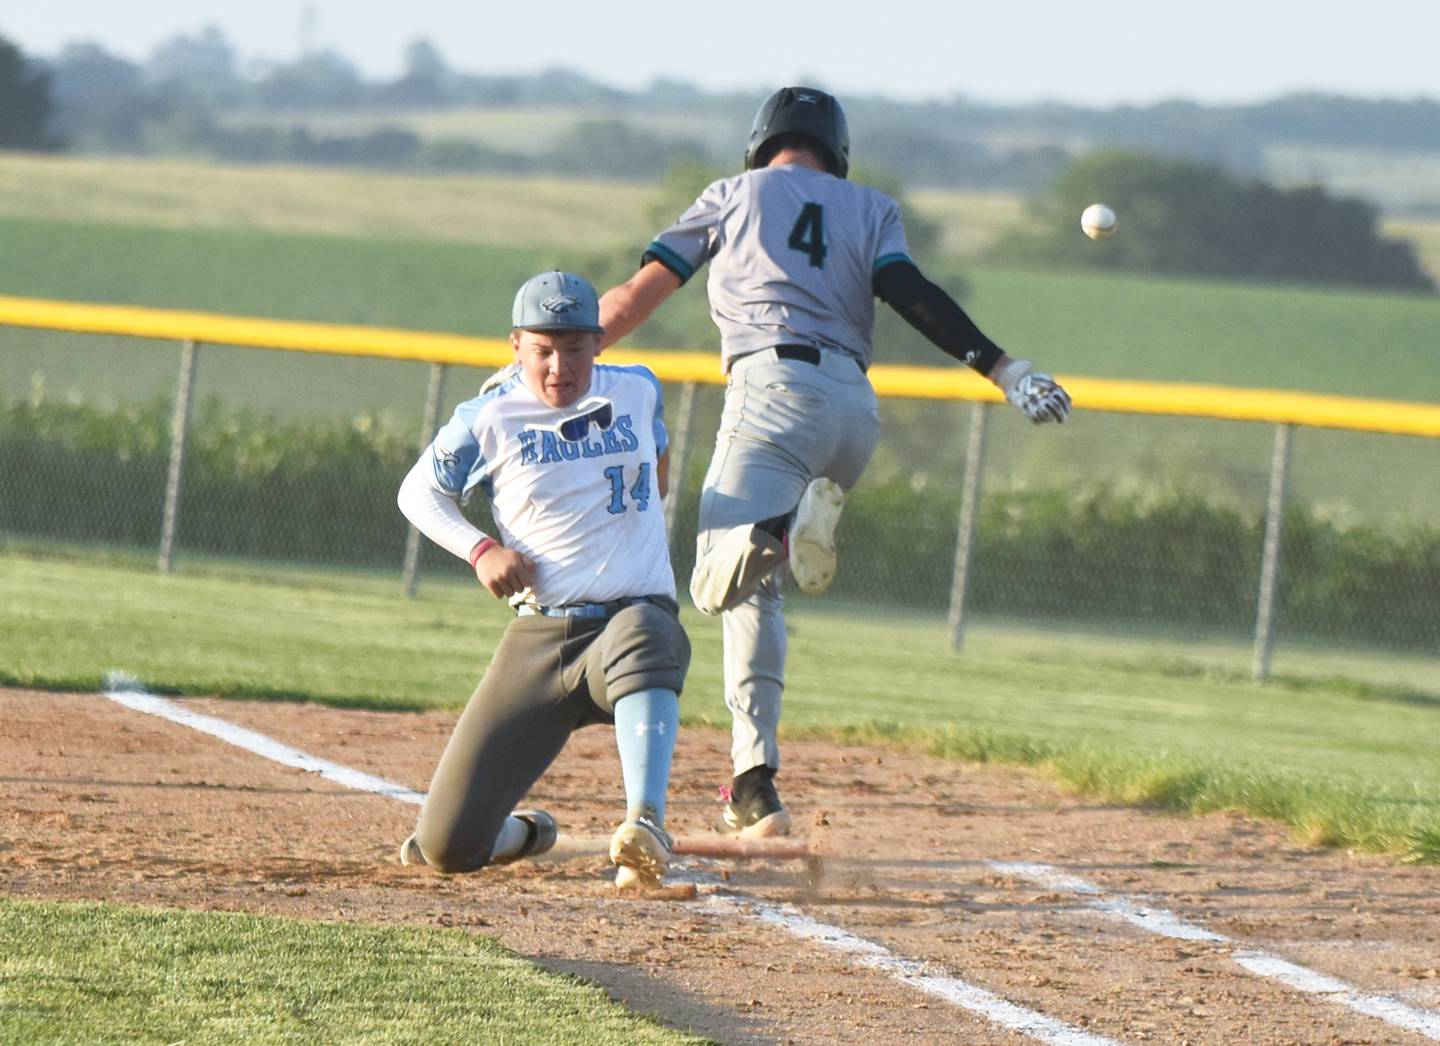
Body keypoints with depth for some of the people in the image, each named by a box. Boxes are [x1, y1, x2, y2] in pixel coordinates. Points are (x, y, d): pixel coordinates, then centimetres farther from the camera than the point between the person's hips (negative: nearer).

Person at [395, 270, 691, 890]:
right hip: (538, 639, 1)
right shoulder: (489, 419, 0)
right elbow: (419, 491, 12)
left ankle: (646, 824, -54)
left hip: (637, 611, 0)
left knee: (641, 637, -44)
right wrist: (479, 550, -4)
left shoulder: (637, 392, 7)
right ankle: (523, 834, 29)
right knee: (447, 846, -8)